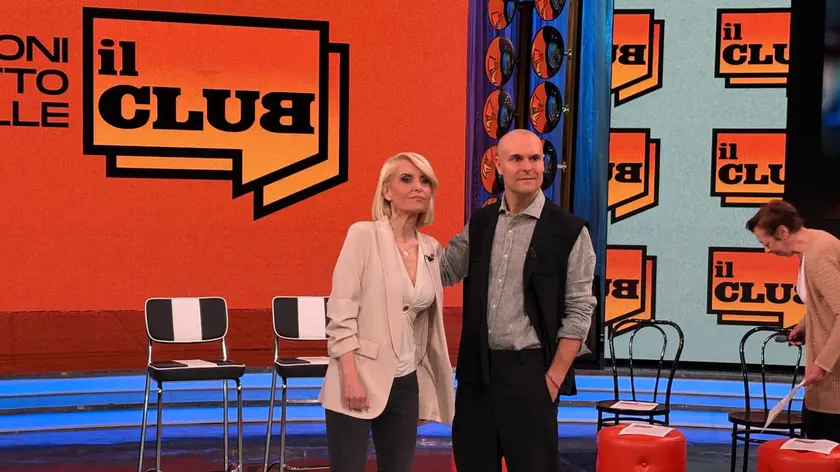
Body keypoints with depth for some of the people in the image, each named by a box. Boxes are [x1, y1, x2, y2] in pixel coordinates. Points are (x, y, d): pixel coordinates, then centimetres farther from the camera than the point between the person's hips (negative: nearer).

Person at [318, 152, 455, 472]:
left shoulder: (432, 249, 8)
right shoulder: (364, 234, -8)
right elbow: (341, 311, -12)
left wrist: (428, 391, 14)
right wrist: (351, 378, -18)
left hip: (406, 384, 5)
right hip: (358, 379, -5)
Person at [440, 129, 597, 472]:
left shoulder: (569, 231, -6)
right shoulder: (480, 223, 8)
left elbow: (578, 312, -7)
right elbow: (439, 270, 15)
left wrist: (554, 378, -12)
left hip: (529, 370, -5)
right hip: (477, 368, 5)